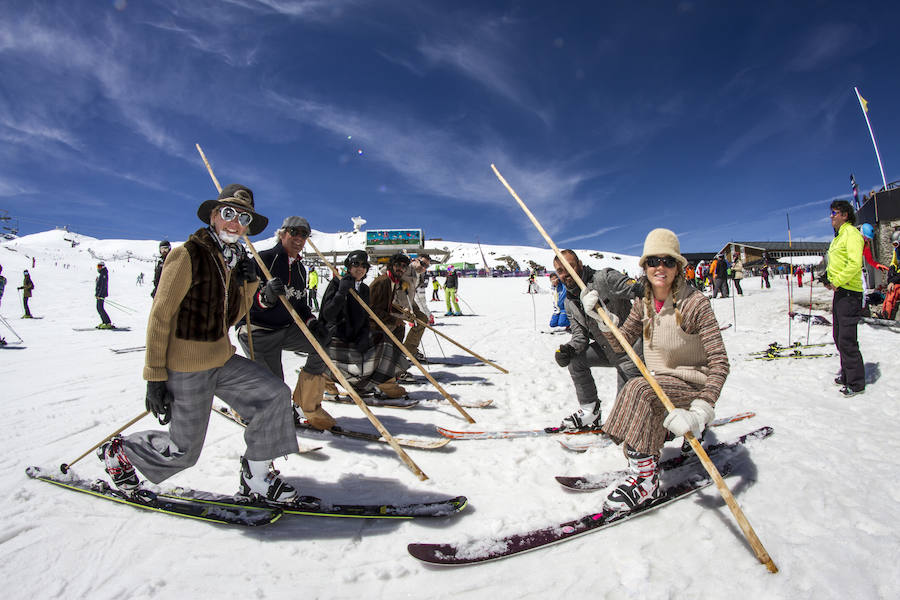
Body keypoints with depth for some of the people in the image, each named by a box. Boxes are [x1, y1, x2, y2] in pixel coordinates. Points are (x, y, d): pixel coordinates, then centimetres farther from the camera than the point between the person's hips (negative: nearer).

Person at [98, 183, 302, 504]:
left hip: (222, 357, 7)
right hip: (187, 366, -7)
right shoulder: (188, 255, -16)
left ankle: (256, 479, 7)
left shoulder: (237, 259, 6)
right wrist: (155, 377, -16)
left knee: (274, 393, -6)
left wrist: (249, 284, -4)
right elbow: (160, 316, -16)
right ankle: (118, 452, 36)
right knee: (183, 450, 5)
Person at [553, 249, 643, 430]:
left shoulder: (604, 279, -19)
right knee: (575, 360, 0)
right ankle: (590, 410, 10)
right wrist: (569, 349, -16)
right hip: (607, 349, 7)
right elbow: (580, 334, 4)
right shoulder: (569, 302, 4)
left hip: (632, 349, -7)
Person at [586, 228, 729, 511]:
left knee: (638, 389, -31)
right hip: (659, 384, 6)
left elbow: (719, 362, -21)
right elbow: (620, 343, 5)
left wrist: (700, 411, -34)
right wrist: (600, 317, -13)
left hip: (691, 387, -6)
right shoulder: (644, 304, 1)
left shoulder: (695, 303, -17)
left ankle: (645, 477, -21)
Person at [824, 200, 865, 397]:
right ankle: (847, 374, 27)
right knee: (839, 336, 16)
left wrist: (838, 281, -19)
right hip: (840, 292, 10)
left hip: (849, 292, -10)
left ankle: (856, 382, 1)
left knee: (846, 339, -8)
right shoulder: (838, 237, 19)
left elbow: (855, 264, -21)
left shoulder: (851, 233, -10)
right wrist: (830, 279, 13)